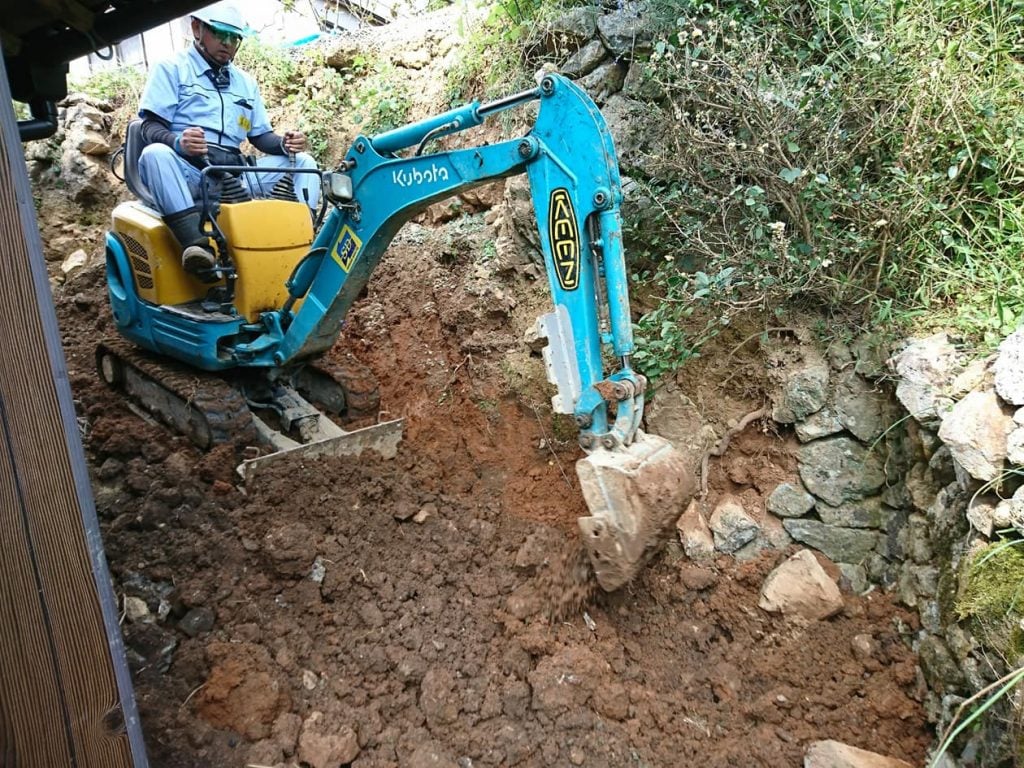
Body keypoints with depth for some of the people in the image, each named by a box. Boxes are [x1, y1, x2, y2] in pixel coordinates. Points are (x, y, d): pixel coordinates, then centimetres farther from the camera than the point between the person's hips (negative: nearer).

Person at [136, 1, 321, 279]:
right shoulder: (171, 69, 10)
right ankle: (197, 242, -52)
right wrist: (178, 141, -27)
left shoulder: (246, 82, 25)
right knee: (155, 154, -37)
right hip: (187, 171, -4)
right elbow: (151, 127, -2)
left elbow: (261, 135, 20)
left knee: (303, 161, -9)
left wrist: (284, 143, -6)